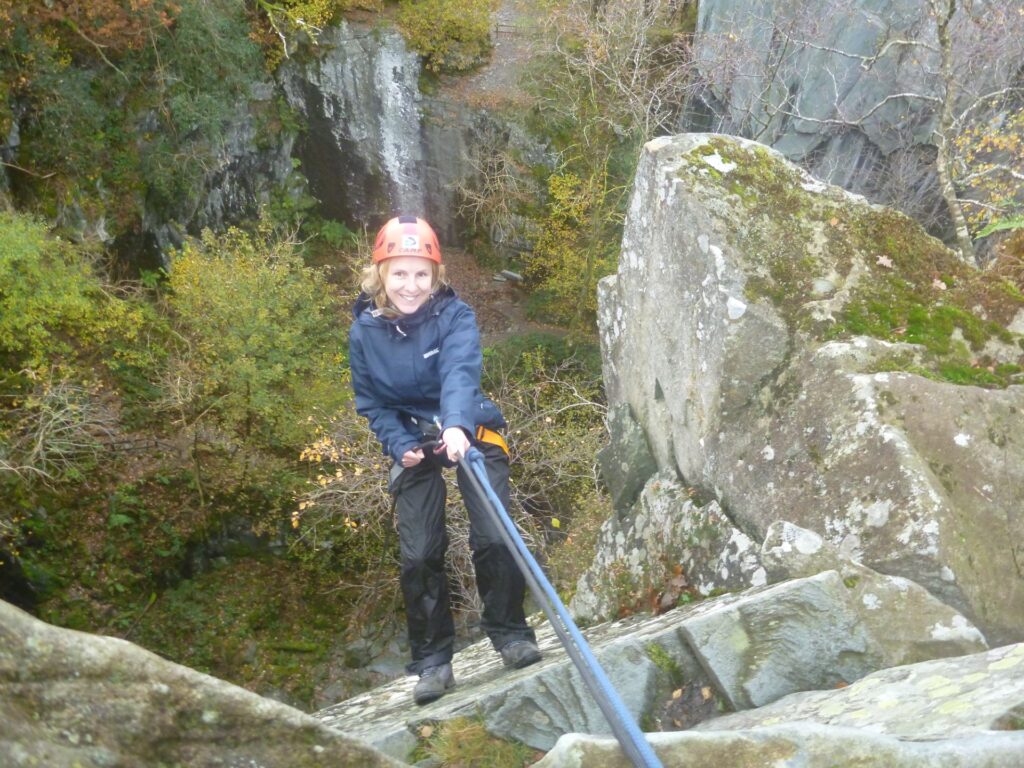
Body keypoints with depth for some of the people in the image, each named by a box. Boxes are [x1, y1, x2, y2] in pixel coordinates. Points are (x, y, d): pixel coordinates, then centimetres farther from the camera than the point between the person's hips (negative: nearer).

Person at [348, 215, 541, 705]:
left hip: (470, 433, -2)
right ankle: (432, 659, 15)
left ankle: (509, 633, 13)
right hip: (412, 443, 2)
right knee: (419, 555, -3)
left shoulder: (454, 315, -18)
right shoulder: (364, 331, -9)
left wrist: (456, 425, -54)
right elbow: (371, 402, 0)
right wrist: (399, 444, -16)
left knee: (494, 537, -12)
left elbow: (460, 373, -35)